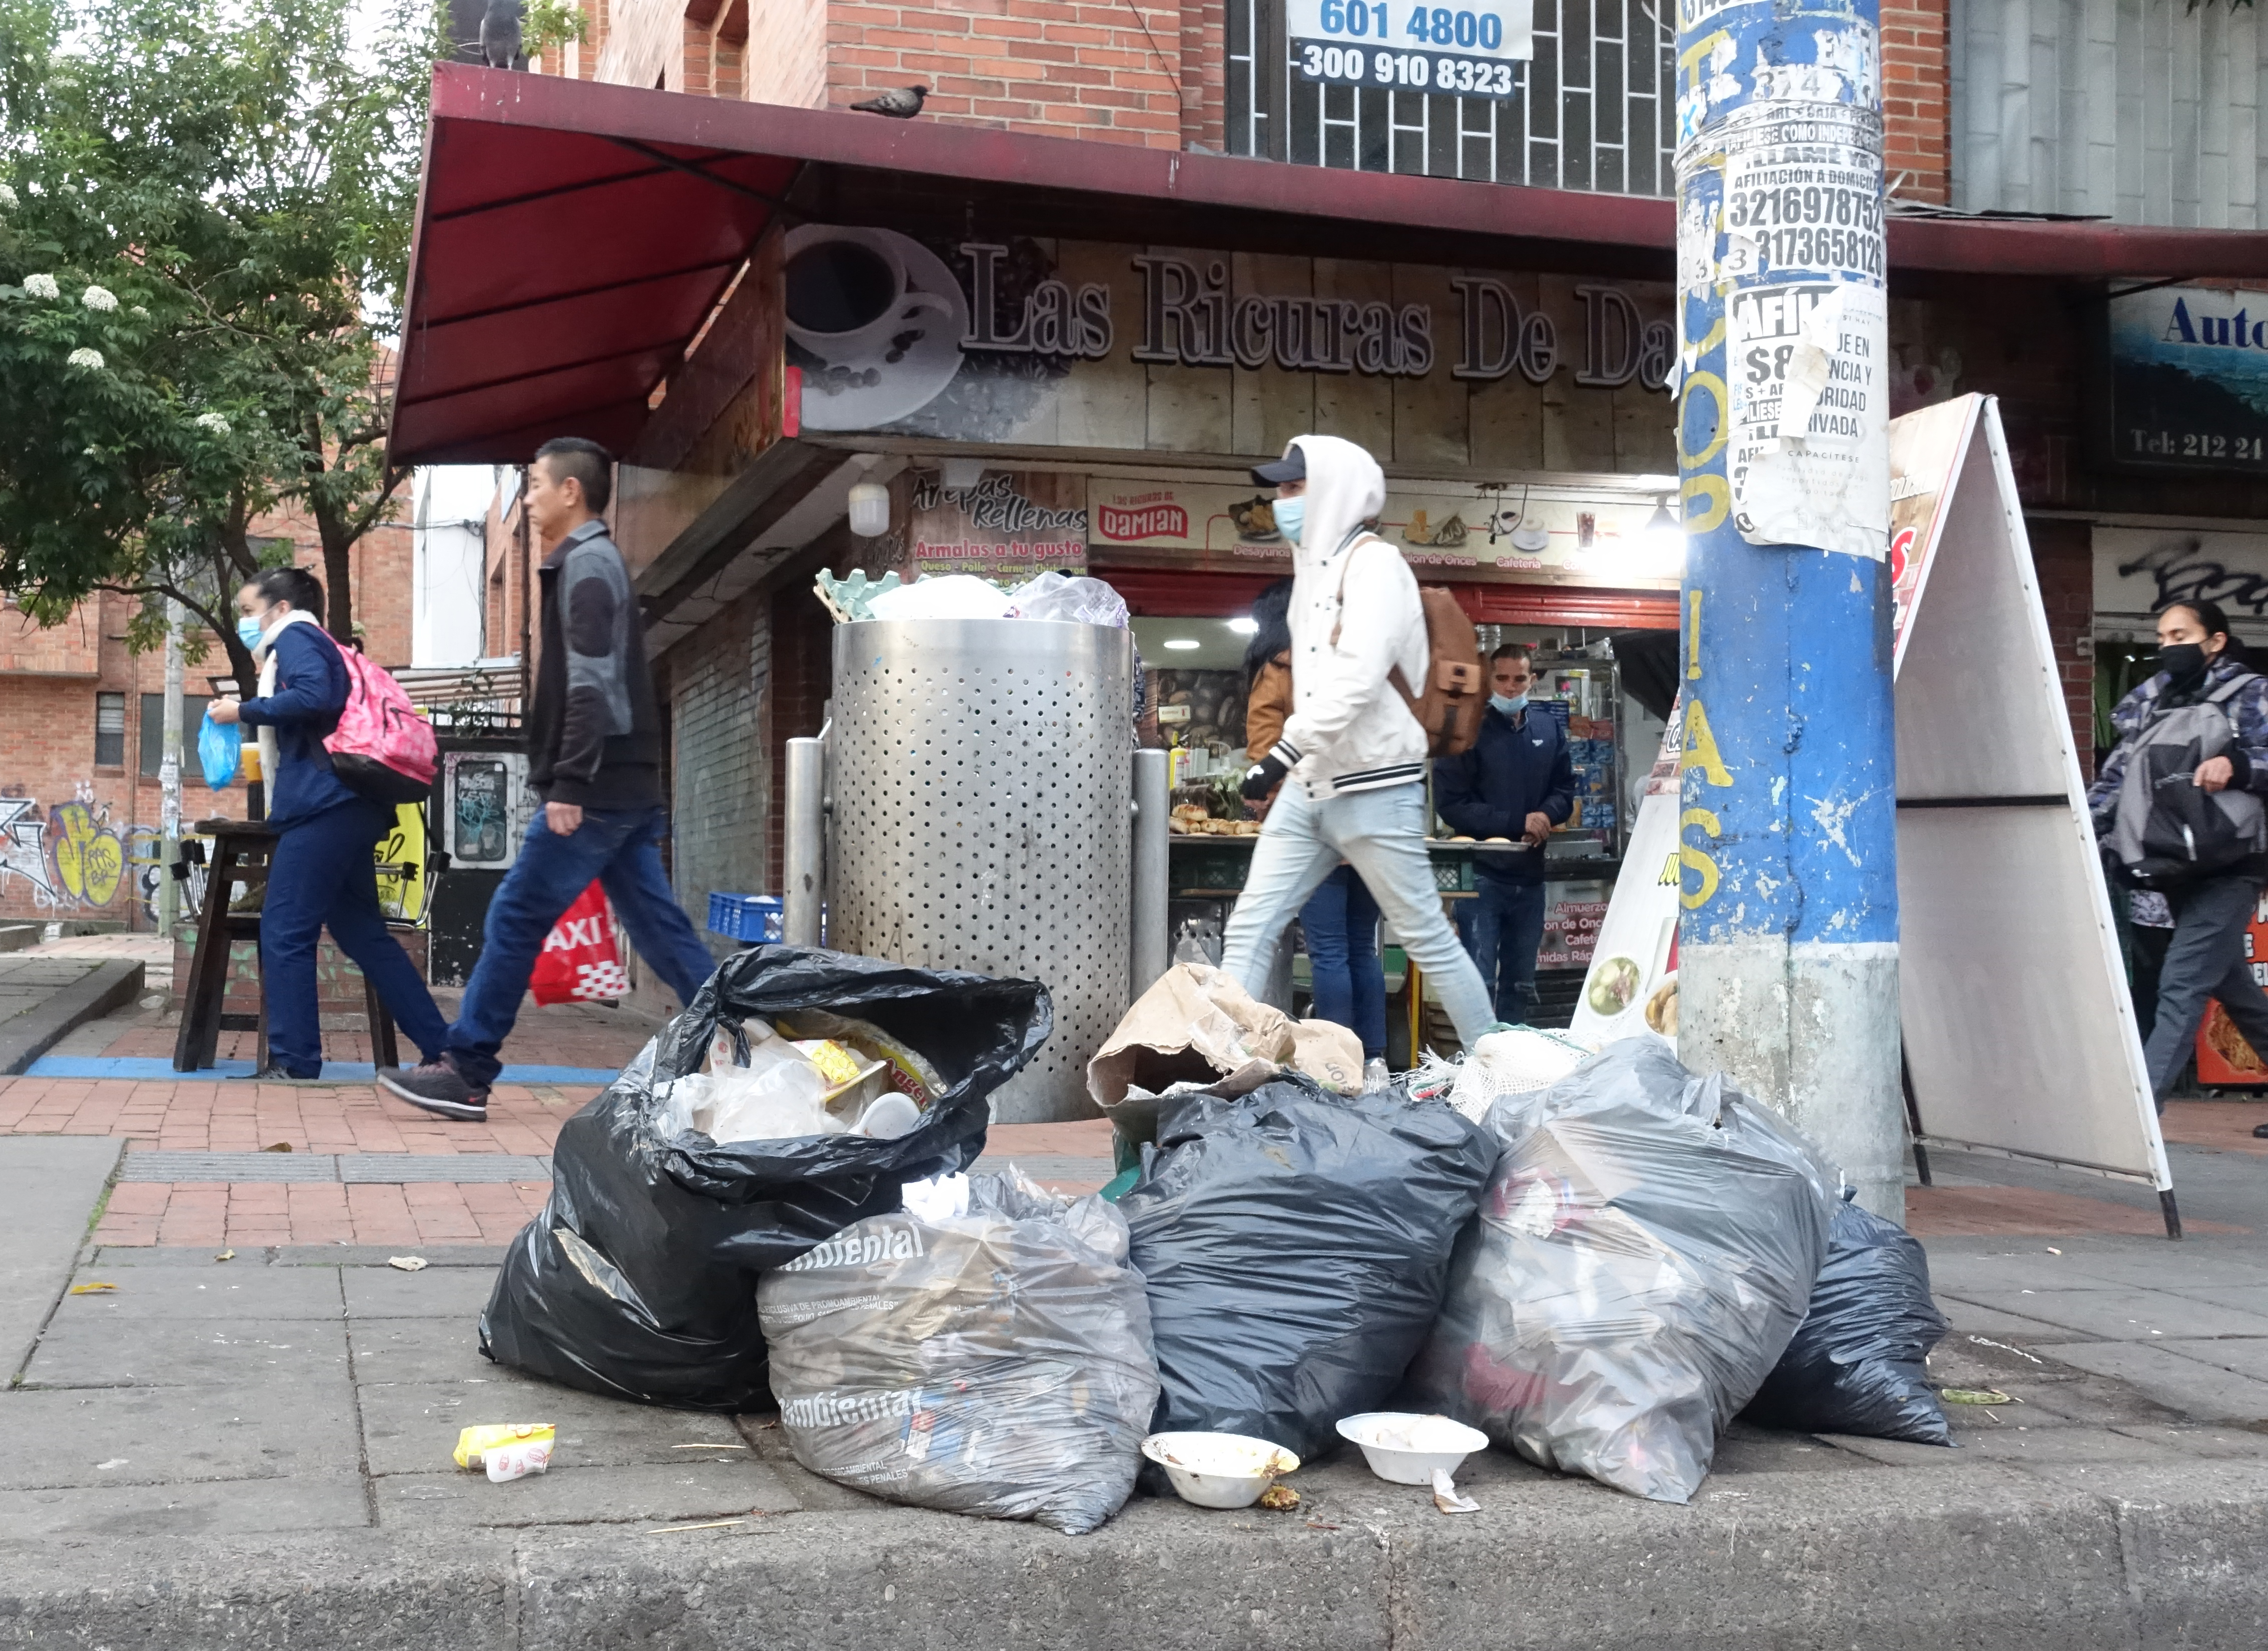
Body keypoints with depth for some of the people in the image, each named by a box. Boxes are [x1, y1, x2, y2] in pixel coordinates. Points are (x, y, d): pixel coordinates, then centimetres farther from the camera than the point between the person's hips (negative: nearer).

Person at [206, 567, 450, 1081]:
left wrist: (243, 711, -11)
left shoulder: (295, 636, 1)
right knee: (362, 933, 12)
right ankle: (441, 1049, 13)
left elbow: (314, 697, -19)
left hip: (324, 806, -10)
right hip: (344, 806, 10)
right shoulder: (307, 645, 28)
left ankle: (293, 1062, -7)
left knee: (283, 931, -7)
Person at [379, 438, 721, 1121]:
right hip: (625, 787, 10)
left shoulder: (586, 565, -10)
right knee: (656, 924, 8)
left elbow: (591, 684, -19)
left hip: (596, 788, -10)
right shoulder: (595, 563, 21)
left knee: (516, 918, -5)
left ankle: (464, 1072, -1)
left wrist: (568, 783, -23)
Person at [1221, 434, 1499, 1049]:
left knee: (1427, 937, 1)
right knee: (1249, 929, 0)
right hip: (1310, 787, 8)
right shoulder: (1315, 566, 16)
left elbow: (1359, 675, -23)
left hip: (1374, 790, -8)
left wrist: (1286, 750, -28)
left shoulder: (1373, 562, -11)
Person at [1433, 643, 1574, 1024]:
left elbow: (1564, 791, 15)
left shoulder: (1549, 730, 11)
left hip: (1530, 876, 6)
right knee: (1478, 983, -11)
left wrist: (1547, 814, -9)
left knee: (1522, 985, 13)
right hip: (1481, 874, -6)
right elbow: (1450, 803, -11)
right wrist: (1517, 824, -16)